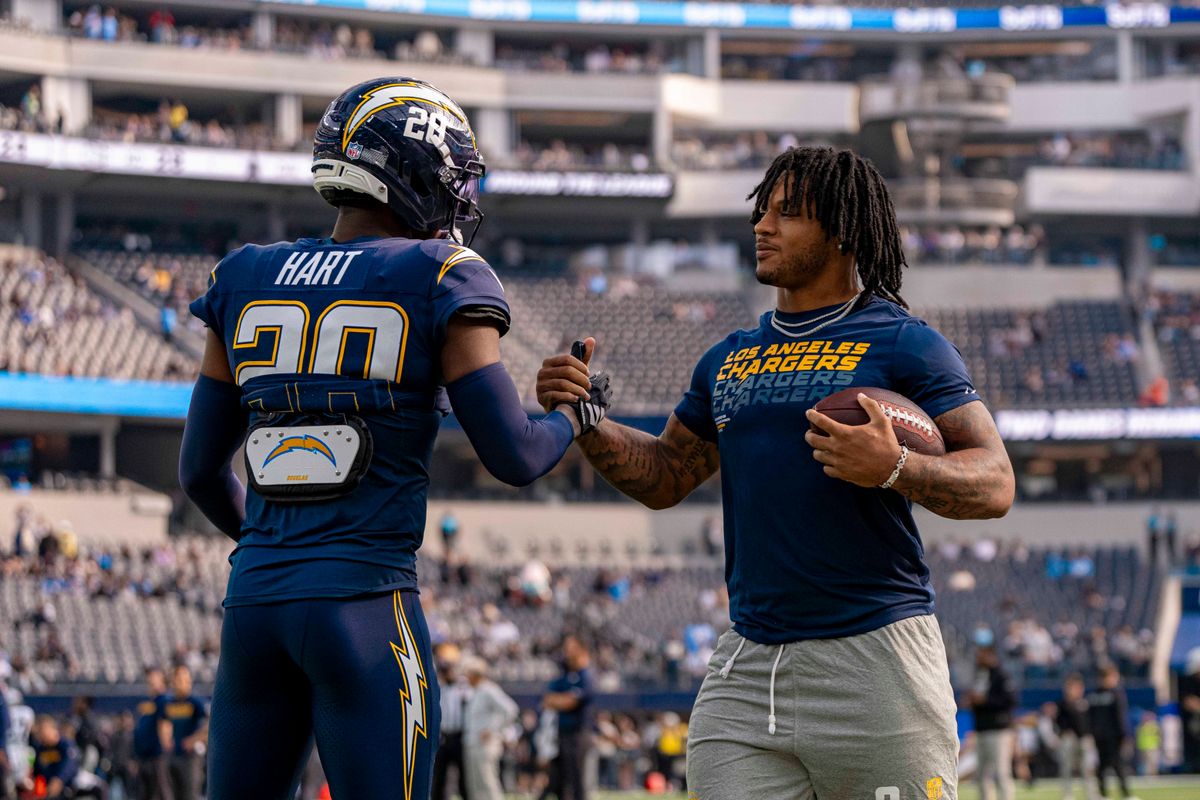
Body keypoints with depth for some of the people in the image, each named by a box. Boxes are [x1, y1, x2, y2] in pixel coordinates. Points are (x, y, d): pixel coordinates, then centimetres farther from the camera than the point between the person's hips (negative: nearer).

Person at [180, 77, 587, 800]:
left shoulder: (246, 280, 11)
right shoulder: (441, 282, -4)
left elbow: (201, 472, 16)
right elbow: (515, 457, -6)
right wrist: (577, 414, 15)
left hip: (254, 599, 5)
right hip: (366, 605, -5)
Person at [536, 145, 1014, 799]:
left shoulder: (902, 345, -2)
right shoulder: (729, 358, 17)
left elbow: (996, 483, -7)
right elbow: (663, 479, 25)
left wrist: (893, 468, -25)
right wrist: (583, 421, 9)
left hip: (874, 661, -5)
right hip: (745, 670, 5)